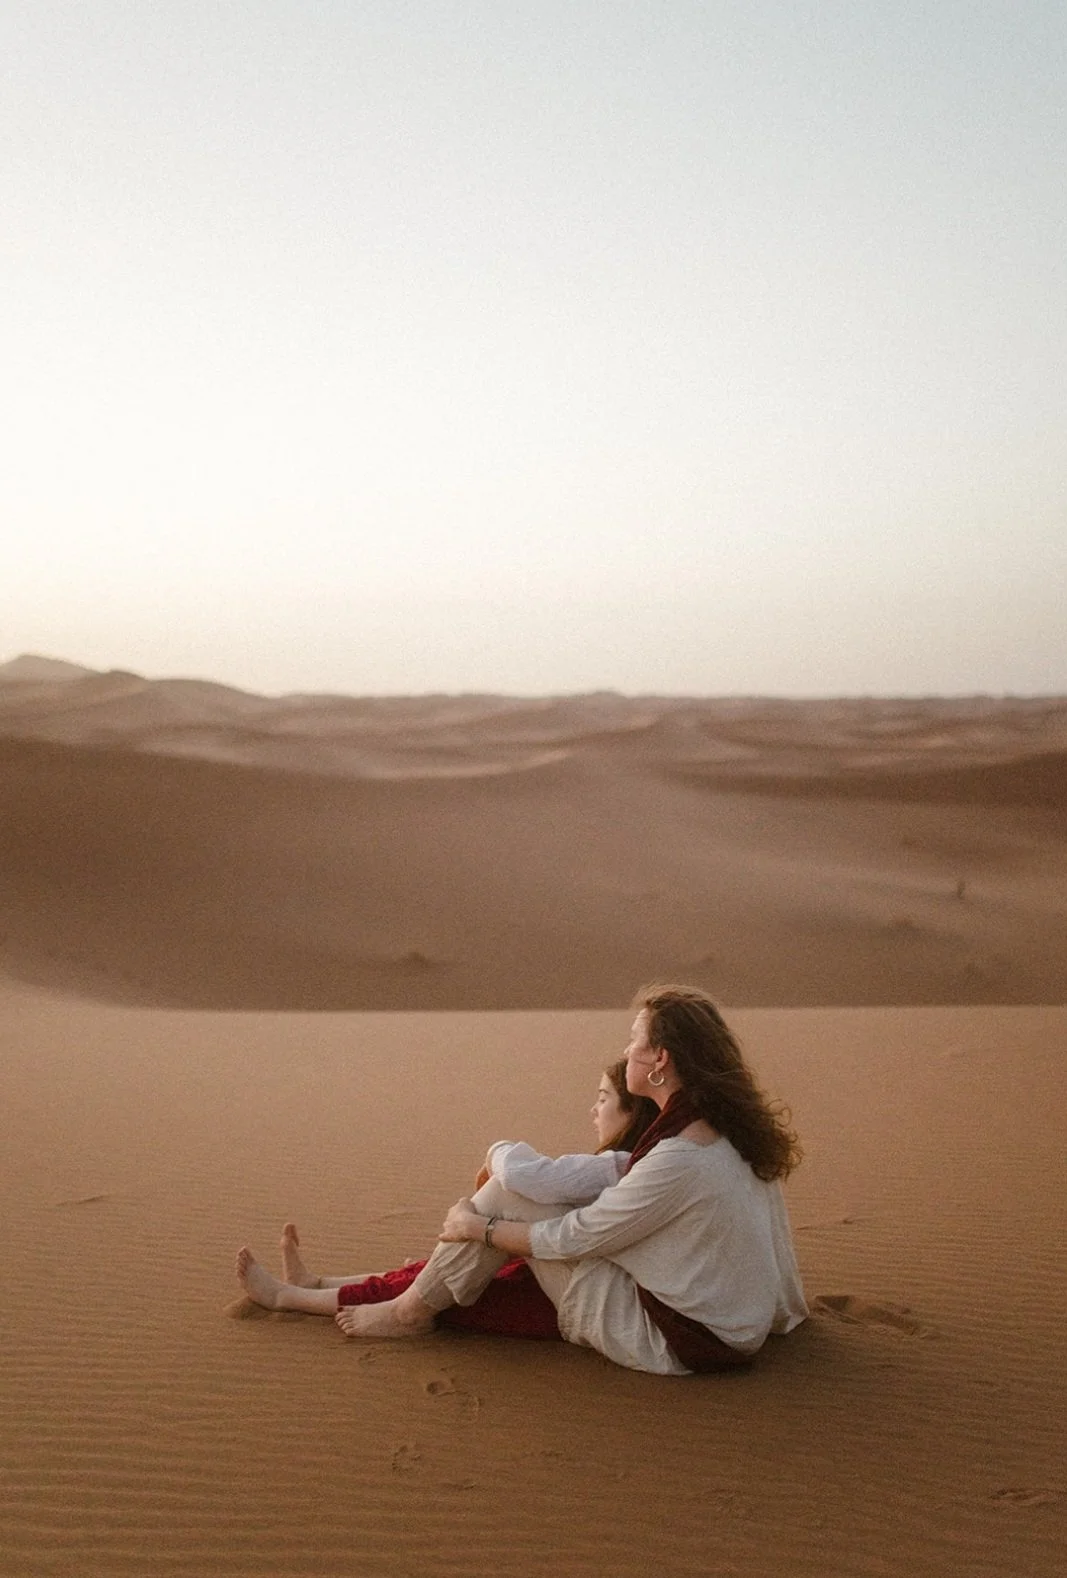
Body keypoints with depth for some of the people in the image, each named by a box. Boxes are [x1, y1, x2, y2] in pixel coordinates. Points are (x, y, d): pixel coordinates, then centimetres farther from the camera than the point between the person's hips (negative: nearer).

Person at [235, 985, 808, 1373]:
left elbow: (576, 1237, -18)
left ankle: (413, 1310, 11)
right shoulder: (731, 1129, 0)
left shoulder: (679, 1160, -27)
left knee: (507, 1193, -10)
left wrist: (476, 1227, -5)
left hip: (676, 1343, -9)